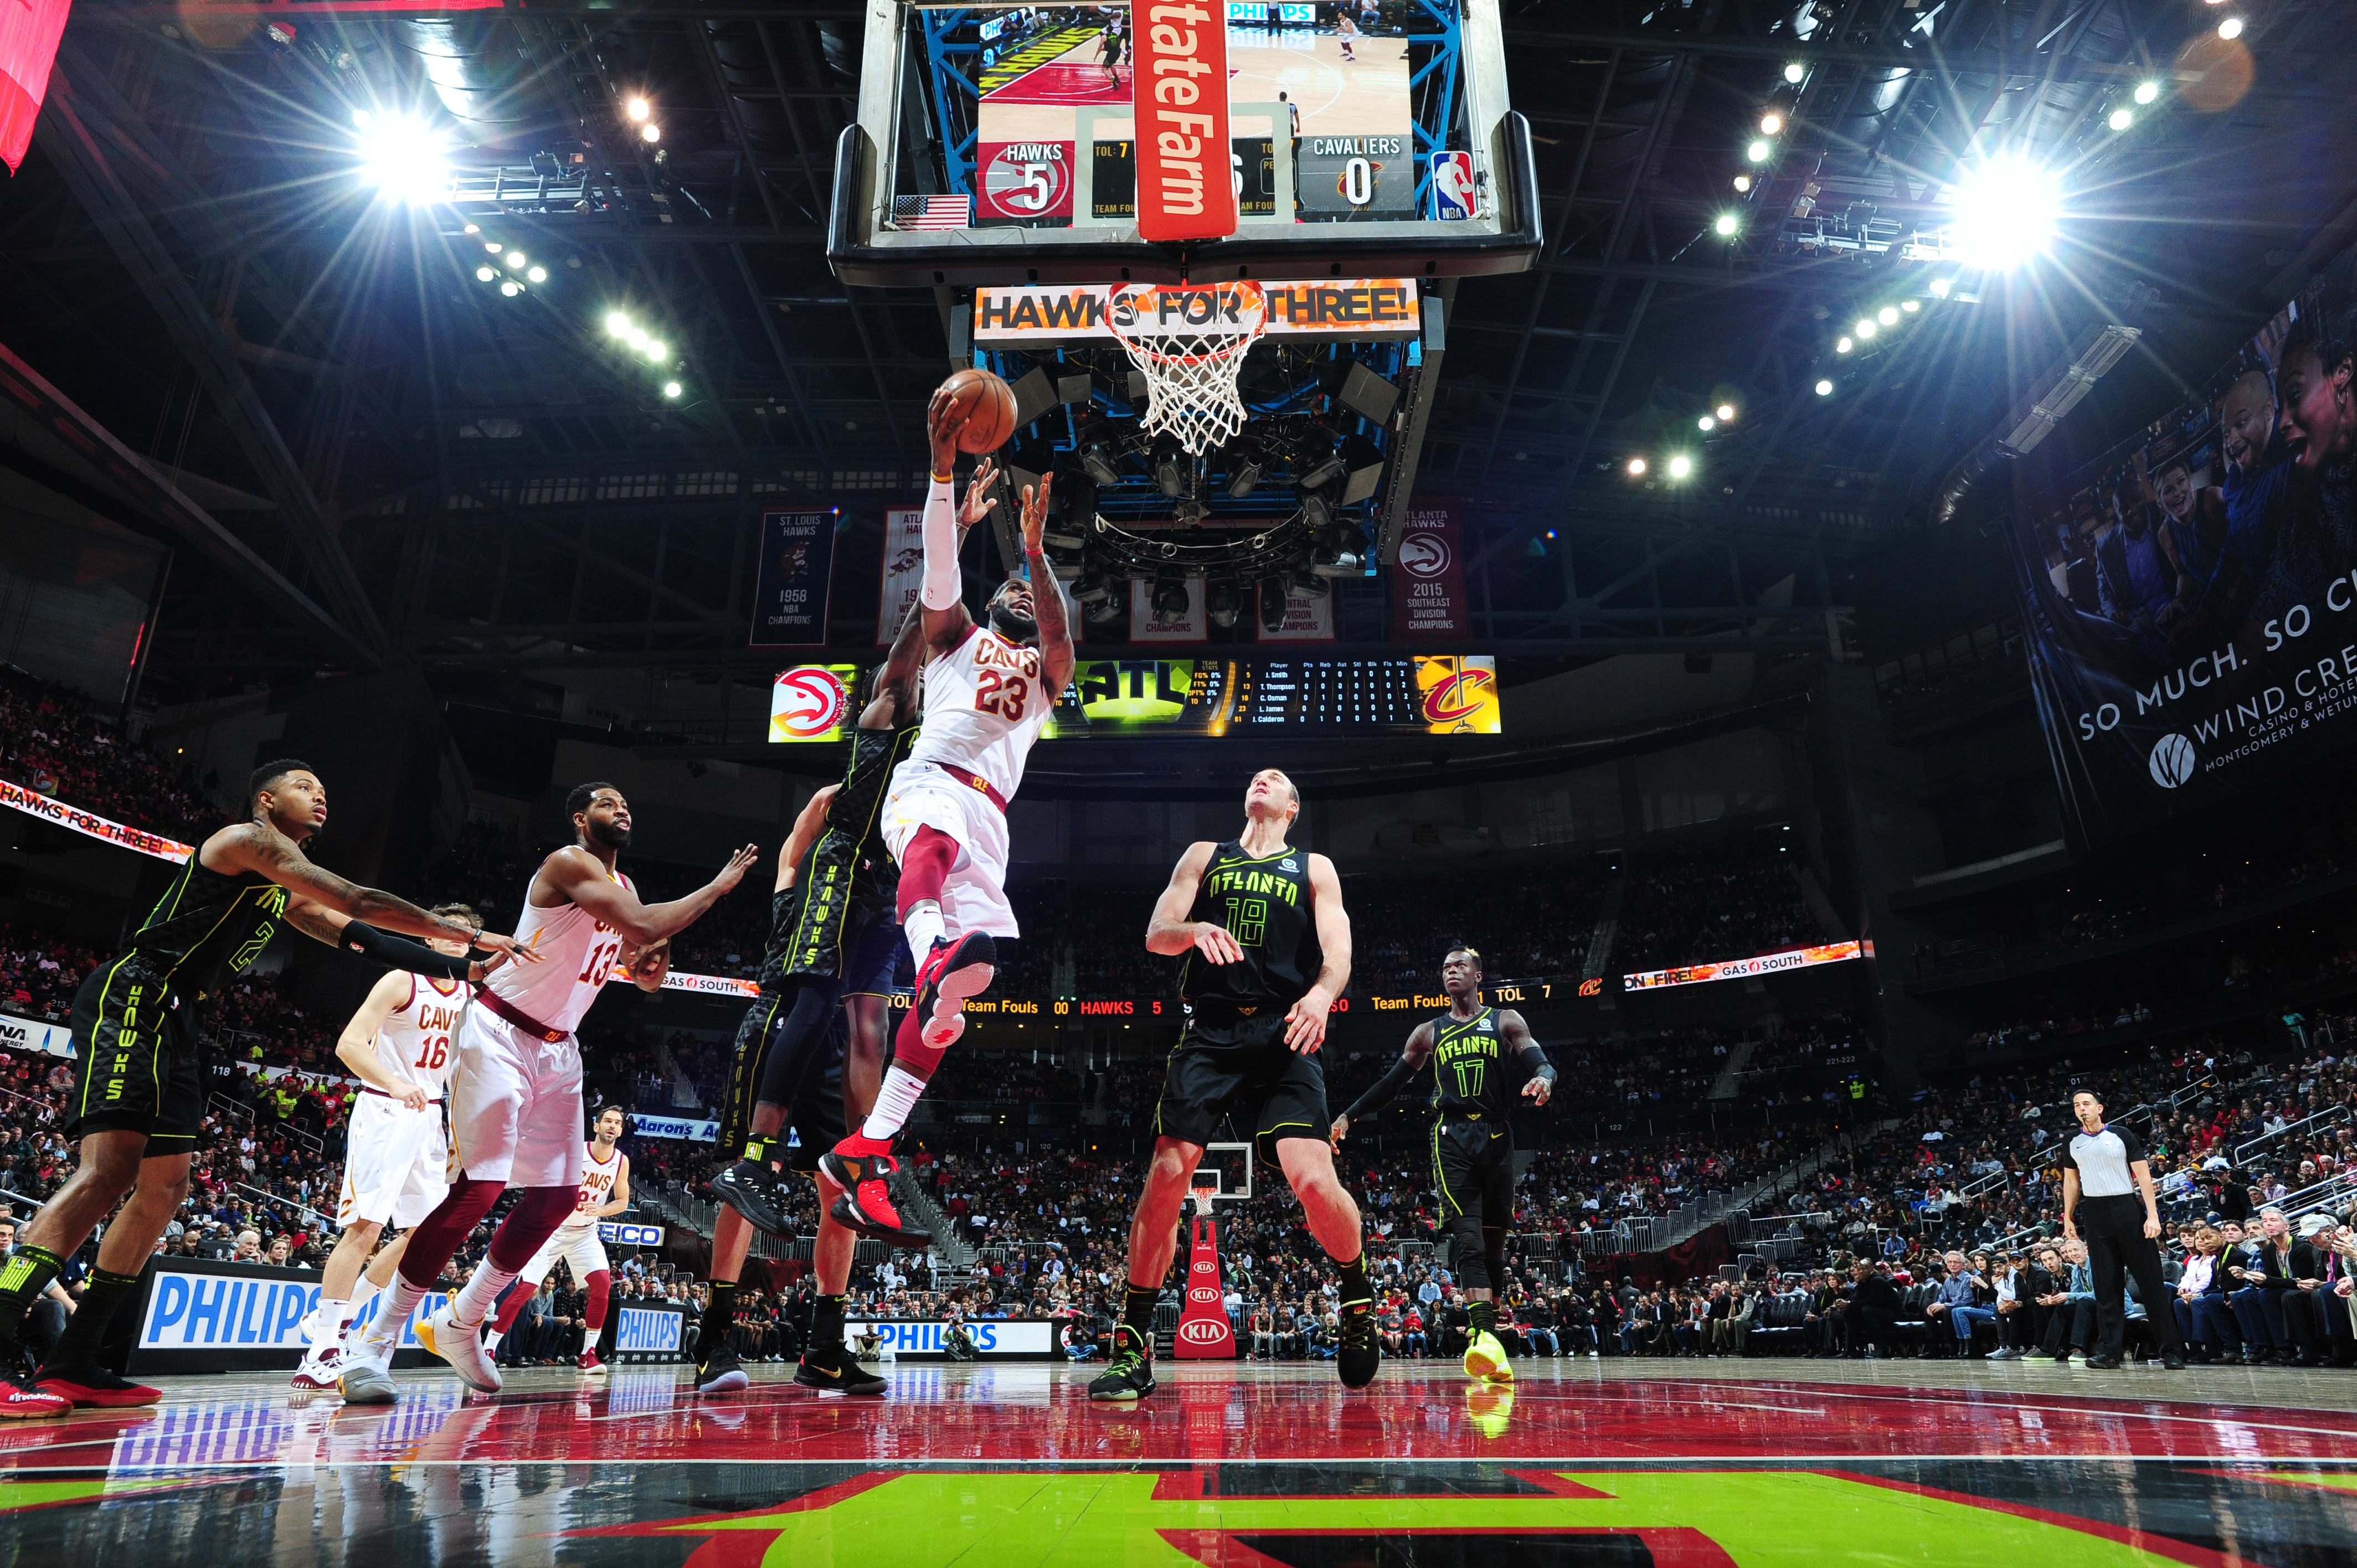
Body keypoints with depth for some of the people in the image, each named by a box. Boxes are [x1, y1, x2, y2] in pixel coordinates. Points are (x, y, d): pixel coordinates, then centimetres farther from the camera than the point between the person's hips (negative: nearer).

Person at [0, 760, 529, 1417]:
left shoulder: (289, 892, 23)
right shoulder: (248, 840, -6)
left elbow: (361, 938, 22)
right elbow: (358, 902, -15)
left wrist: (463, 969, 13)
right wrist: (469, 935, -15)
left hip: (177, 1022, 10)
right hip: (131, 999, -10)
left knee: (164, 1186, 8)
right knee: (109, 1169, -21)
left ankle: (71, 1364, 12)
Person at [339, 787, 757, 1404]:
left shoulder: (623, 887, 13)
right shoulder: (570, 863, -15)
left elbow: (649, 980, 18)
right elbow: (646, 925, -29)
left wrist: (656, 951, -5)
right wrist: (718, 886, -18)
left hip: (557, 1048, 9)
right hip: (501, 1034, -9)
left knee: (557, 1197, 5)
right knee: (480, 1187, -16)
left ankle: (459, 1326, 20)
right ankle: (374, 1344, -4)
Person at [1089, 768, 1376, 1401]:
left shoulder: (1314, 868, 17)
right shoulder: (1204, 857, 19)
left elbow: (1338, 951, 5)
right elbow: (1156, 934, 9)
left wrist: (1321, 993, -19)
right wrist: (1194, 930, -16)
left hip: (1284, 1035, -1)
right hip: (1209, 1033, 1)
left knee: (1313, 1178, -17)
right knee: (1167, 1174, -10)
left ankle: (1358, 1300, 15)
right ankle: (1133, 1348, 2)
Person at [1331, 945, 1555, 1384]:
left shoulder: (1505, 1021, 10)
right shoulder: (1428, 1033, 14)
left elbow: (1541, 1063, -1)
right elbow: (1392, 1083, 19)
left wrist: (1544, 1078, -25)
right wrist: (1350, 1115, 15)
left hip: (1496, 1136, 0)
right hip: (1452, 1137, 0)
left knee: (1494, 1242, 6)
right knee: (1467, 1237, -15)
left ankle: (1489, 1336, 16)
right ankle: (1485, 1337, -26)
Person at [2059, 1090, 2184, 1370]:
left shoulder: (2122, 1136, 0)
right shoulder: (2072, 1144, 10)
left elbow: (2144, 1176, -3)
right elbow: (2071, 1181, 18)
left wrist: (2153, 1215, -12)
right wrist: (2068, 1218, 13)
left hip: (2128, 1209, -3)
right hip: (2095, 1213, 3)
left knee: (2151, 1281, -2)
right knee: (2105, 1284, 2)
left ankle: (2171, 1350, 5)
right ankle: (2108, 1351, 3)